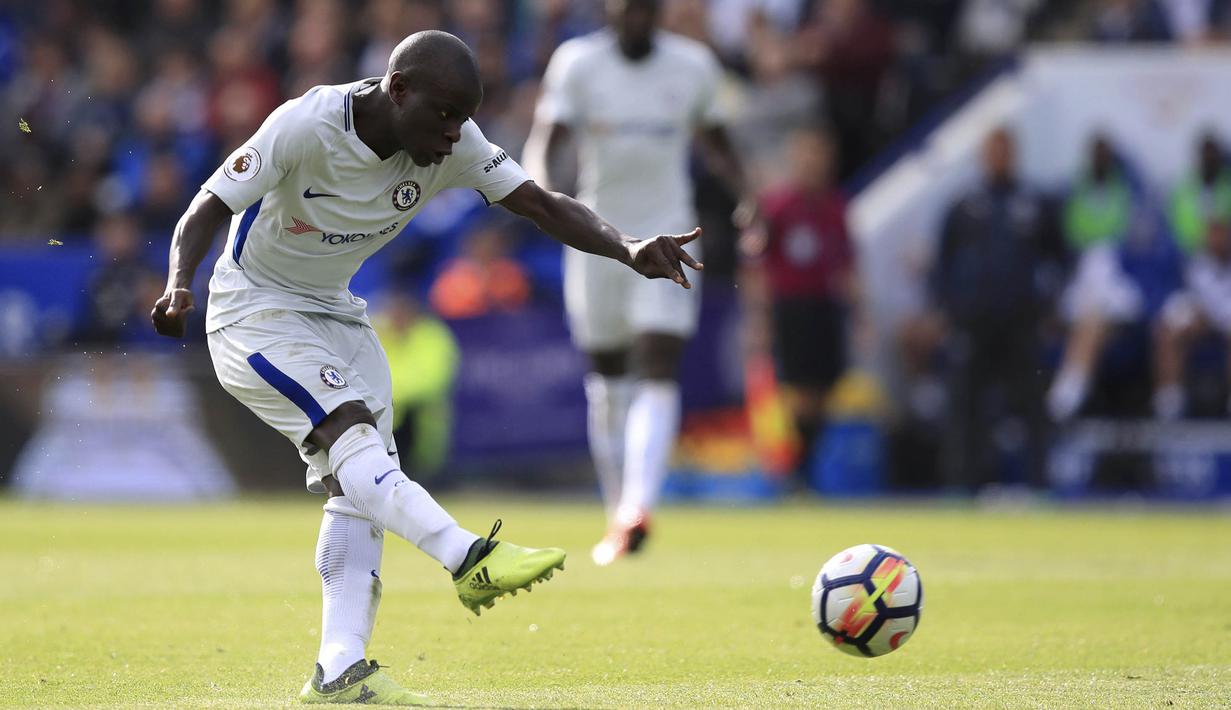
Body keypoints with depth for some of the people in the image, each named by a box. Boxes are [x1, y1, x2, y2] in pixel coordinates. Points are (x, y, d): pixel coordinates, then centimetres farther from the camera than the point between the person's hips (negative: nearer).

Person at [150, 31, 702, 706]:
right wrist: (179, 285, -42)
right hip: (255, 314, -7)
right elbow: (206, 209, -24)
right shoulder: (305, 126, -27)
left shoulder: (453, 143, -12)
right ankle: (469, 559, -41)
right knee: (351, 430, -28)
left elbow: (542, 205, -13)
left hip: (334, 314, 7)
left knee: (356, 484, -4)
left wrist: (626, 249, -30)